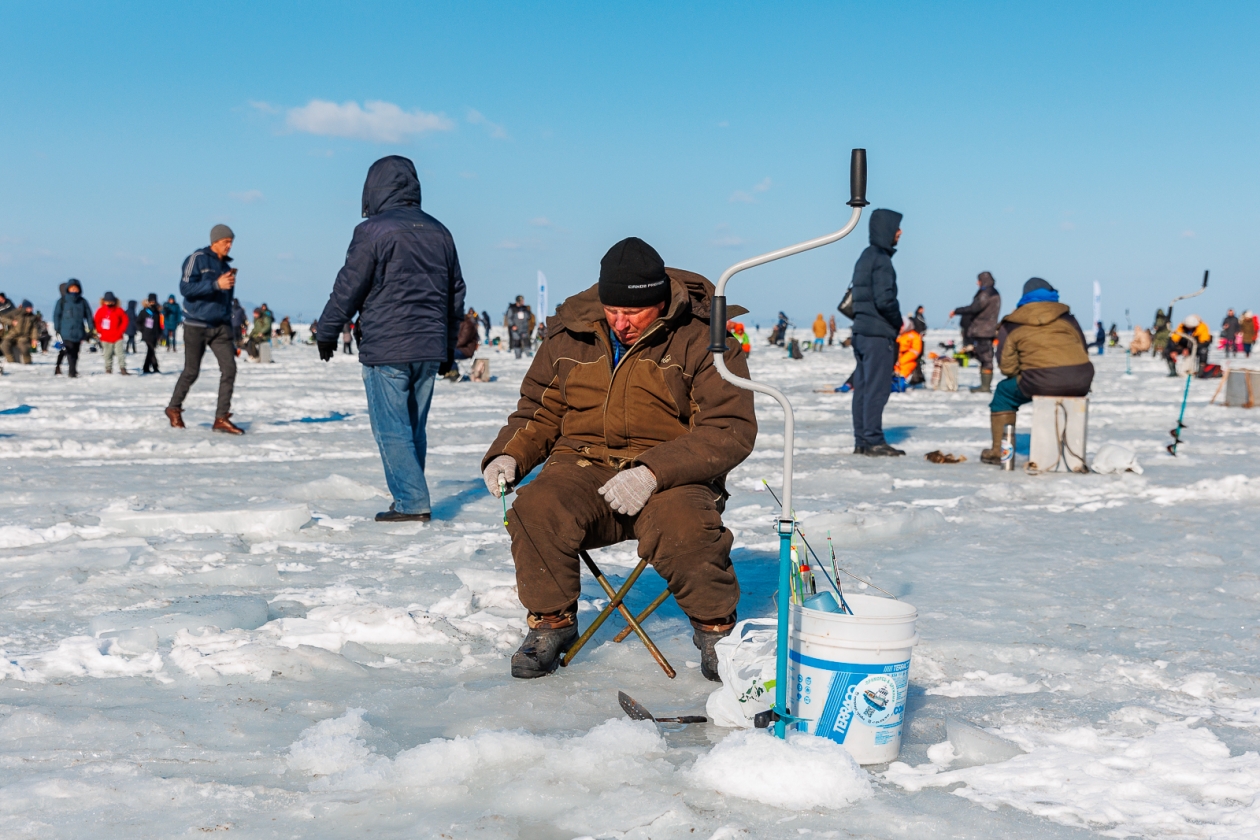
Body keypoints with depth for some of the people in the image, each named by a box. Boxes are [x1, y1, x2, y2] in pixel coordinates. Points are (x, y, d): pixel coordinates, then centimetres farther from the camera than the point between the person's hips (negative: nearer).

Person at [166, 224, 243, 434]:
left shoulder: (225, 265, 13)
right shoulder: (197, 259, -7)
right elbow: (186, 288, -18)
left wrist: (231, 329, 21)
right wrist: (216, 284, -25)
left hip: (221, 327, 6)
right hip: (197, 325, -5)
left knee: (229, 368, -8)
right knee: (192, 372, 4)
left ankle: (222, 418, -5)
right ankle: (174, 409, 27)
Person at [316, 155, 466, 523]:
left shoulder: (373, 231, -8)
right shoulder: (439, 232, 13)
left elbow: (348, 287, -7)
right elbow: (456, 293, 18)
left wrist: (326, 332, 6)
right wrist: (448, 348, 26)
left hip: (386, 350, -6)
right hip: (428, 350, 6)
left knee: (391, 428, -2)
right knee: (414, 427, 13)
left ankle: (411, 502, -6)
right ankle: (413, 500, 16)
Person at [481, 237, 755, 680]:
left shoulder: (704, 338, -5)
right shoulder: (571, 333, 9)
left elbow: (730, 430, -11)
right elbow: (539, 410, 21)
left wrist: (653, 471, -25)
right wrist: (508, 455, -1)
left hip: (670, 479, -3)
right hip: (583, 466, 3)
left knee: (683, 526, -36)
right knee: (537, 510, -29)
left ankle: (716, 627, -5)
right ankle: (550, 624, -4)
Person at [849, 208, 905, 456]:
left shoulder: (865, 257, 16)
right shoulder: (881, 260, -13)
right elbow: (884, 299, -21)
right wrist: (898, 322, -4)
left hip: (861, 331, 9)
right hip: (879, 333, -9)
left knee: (862, 387, 10)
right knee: (877, 388, -7)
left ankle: (861, 440, 13)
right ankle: (874, 442, -6)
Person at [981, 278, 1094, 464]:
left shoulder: (1011, 325, 10)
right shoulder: (1066, 317, 20)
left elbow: (1007, 366, 6)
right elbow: (1083, 350, 21)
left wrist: (1022, 376, 25)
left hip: (1041, 384, -4)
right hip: (1081, 382, 4)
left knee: (1004, 392, 23)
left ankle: (998, 451, 19)